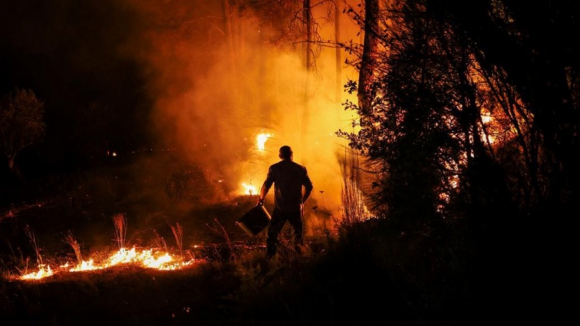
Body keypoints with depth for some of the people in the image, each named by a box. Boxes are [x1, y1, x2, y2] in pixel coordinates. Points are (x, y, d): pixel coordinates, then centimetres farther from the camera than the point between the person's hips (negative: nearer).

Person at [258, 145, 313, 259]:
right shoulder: (301, 169, 1)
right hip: (296, 208, 2)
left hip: (280, 208, -2)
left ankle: (270, 259, 3)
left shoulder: (274, 168, -4)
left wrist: (261, 199, 9)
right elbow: (309, 186, 4)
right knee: (298, 237, 18)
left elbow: (266, 185, -7)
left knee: (272, 235, 9)